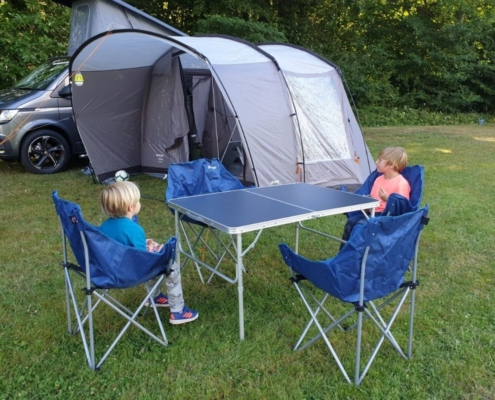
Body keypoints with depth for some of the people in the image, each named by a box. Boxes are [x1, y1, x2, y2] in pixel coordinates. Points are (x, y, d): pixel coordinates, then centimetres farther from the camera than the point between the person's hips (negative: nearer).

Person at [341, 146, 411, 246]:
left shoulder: (402, 183, -10)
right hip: (374, 212, 8)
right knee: (351, 221, -15)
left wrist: (387, 199, -28)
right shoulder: (379, 179, 15)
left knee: (362, 224, -29)